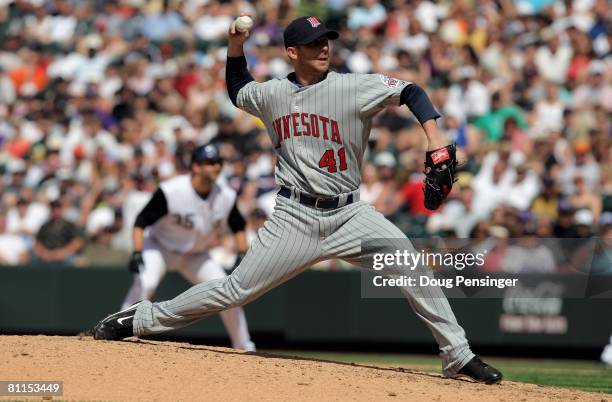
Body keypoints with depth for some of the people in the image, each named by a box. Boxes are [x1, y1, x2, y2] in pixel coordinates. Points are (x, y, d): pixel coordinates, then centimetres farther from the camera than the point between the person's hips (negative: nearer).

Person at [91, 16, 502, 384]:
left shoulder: (355, 87, -7)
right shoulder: (272, 94, 4)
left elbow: (411, 92, -10)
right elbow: (237, 90, 26)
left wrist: (436, 139, -24)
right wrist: (236, 47, 10)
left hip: (349, 215, -1)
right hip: (295, 217, 1)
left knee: (413, 267, -18)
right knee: (236, 290, -1)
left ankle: (458, 356, -9)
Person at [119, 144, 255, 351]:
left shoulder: (226, 196, -15)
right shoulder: (170, 192, -30)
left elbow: (238, 226, 4)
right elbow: (141, 221, -24)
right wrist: (137, 253, -35)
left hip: (196, 255, 5)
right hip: (159, 247, -5)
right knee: (145, 283, -31)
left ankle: (244, 348, 15)